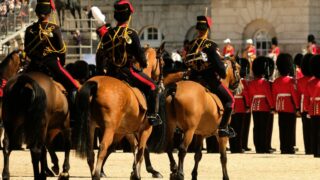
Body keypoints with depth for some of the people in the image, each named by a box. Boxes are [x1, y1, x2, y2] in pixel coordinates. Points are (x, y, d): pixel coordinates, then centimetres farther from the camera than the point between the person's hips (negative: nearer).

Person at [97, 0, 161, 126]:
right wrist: (143, 64, 10)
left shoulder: (108, 34, 3)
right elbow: (139, 54, -10)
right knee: (151, 86, 7)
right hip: (127, 71, -6)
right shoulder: (131, 34, -14)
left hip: (111, 73, 6)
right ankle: (152, 115, 3)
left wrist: (100, 70, 22)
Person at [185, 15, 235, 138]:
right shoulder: (210, 45, -14)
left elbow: (187, 62, 14)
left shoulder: (192, 45, 5)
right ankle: (223, 127, -6)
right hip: (209, 80, -6)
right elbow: (218, 63, -15)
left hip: (194, 79, 6)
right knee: (229, 100, 5)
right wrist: (223, 74, 2)